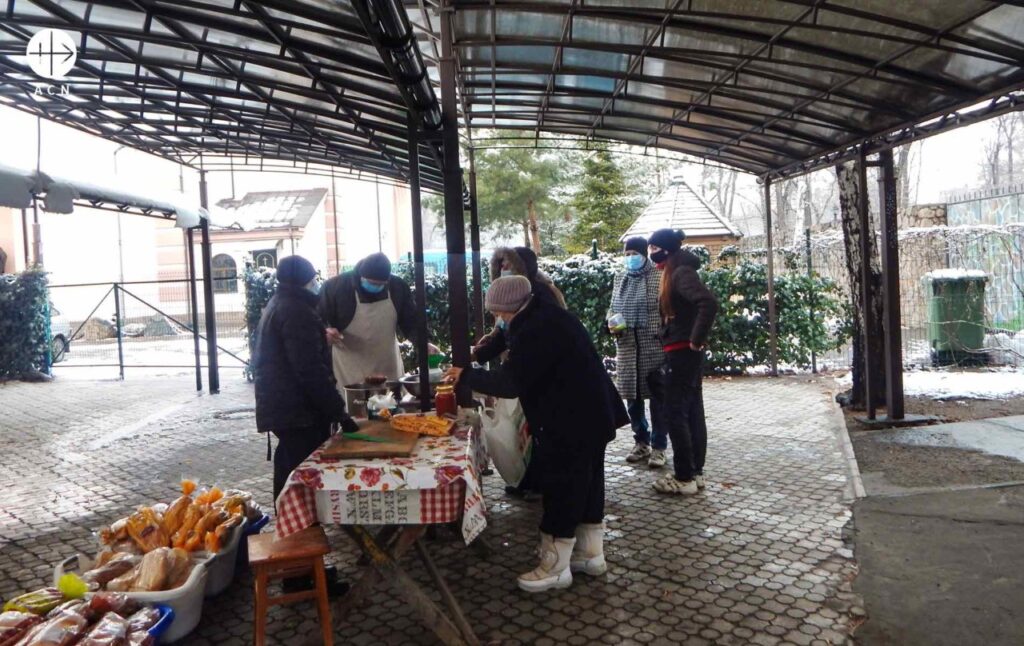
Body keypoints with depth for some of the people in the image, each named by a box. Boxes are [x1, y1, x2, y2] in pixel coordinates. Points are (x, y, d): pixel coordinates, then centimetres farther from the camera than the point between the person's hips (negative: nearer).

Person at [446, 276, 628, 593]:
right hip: (591, 414, 10)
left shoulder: (535, 329, -22)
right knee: (586, 483, 18)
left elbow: (511, 381, -23)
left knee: (561, 489, 0)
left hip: (570, 422, -10)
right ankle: (590, 553, 30)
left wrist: (467, 376, -12)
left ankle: (555, 566, 12)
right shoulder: (547, 316, 10)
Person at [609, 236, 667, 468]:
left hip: (654, 345, -5)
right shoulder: (620, 277, 13)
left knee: (657, 397, 1)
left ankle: (658, 447, 11)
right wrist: (612, 325, 0)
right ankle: (641, 442, 27)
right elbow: (613, 308, 19)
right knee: (632, 397, 11)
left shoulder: (658, 275, -5)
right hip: (627, 346, 6)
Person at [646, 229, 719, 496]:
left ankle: (684, 478, 3)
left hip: (682, 352, -10)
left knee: (674, 413, -4)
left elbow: (709, 303, -30)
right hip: (685, 352, 10)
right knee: (692, 411, 12)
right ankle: (695, 472, 20)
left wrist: (696, 339, -22)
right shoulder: (676, 272, 14)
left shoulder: (681, 273, -16)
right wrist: (695, 339, 13)